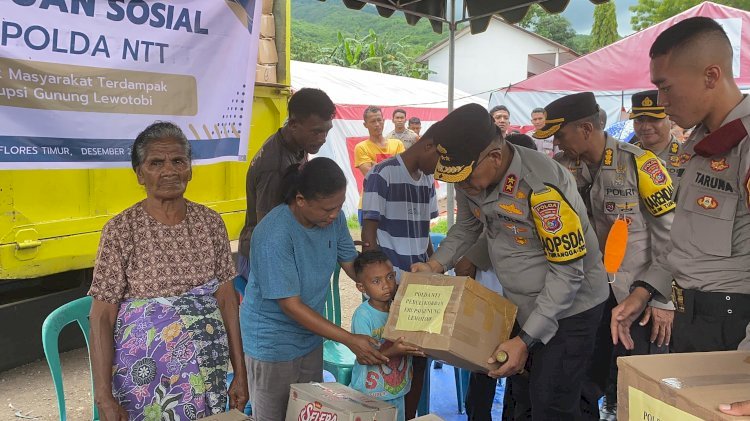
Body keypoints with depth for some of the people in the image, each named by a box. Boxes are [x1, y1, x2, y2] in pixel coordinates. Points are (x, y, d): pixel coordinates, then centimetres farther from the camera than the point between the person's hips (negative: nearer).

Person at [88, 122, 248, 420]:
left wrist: (240, 373, 2)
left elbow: (226, 298, 1)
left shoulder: (211, 222, -3)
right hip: (145, 375, -3)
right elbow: (102, 316, -10)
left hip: (207, 370, 3)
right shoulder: (121, 230, -12)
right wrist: (103, 397, -14)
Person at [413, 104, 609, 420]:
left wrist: (525, 340, -26)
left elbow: (567, 272, -26)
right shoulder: (471, 178, -9)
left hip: (568, 307, -7)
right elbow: (466, 227, 11)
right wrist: (435, 265, -6)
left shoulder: (542, 186, -31)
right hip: (521, 305, 7)